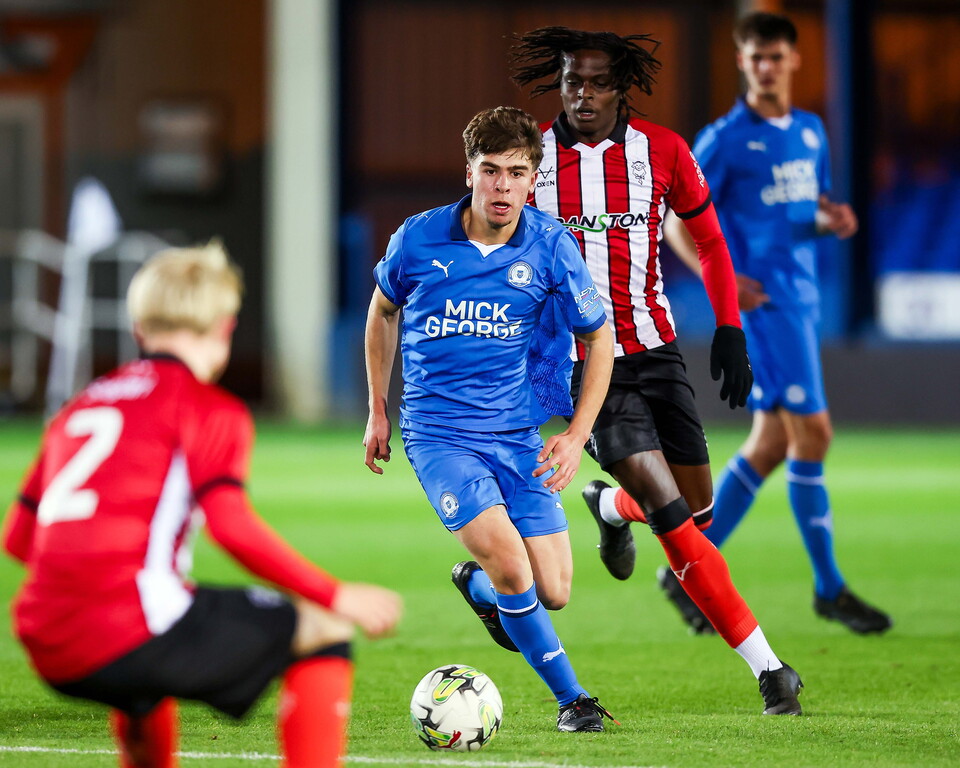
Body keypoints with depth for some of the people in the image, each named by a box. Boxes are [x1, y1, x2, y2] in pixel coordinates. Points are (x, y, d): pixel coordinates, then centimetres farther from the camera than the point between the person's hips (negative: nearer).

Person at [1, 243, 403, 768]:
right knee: (322, 632, 4)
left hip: (52, 657, 7)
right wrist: (339, 597, -7)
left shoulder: (78, 409, 22)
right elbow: (232, 526, -13)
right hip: (131, 635, -7)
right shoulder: (209, 408, 2)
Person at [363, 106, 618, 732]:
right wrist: (378, 411, 16)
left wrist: (578, 434, -2)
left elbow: (598, 338, 6)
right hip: (439, 433, -2)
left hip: (519, 435, 2)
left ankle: (478, 586, 35)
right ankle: (571, 697, -2)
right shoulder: (419, 239, -7)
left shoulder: (551, 247, -7)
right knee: (512, 564, -22)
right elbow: (383, 310, 14)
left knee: (552, 594, -1)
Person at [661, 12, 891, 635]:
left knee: (772, 444, 8)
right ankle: (830, 588, -3)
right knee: (812, 432, -11)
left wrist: (833, 219, 1)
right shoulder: (726, 138, -6)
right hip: (763, 300, -8)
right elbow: (677, 219, -4)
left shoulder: (811, 131, 14)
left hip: (802, 298, 8)